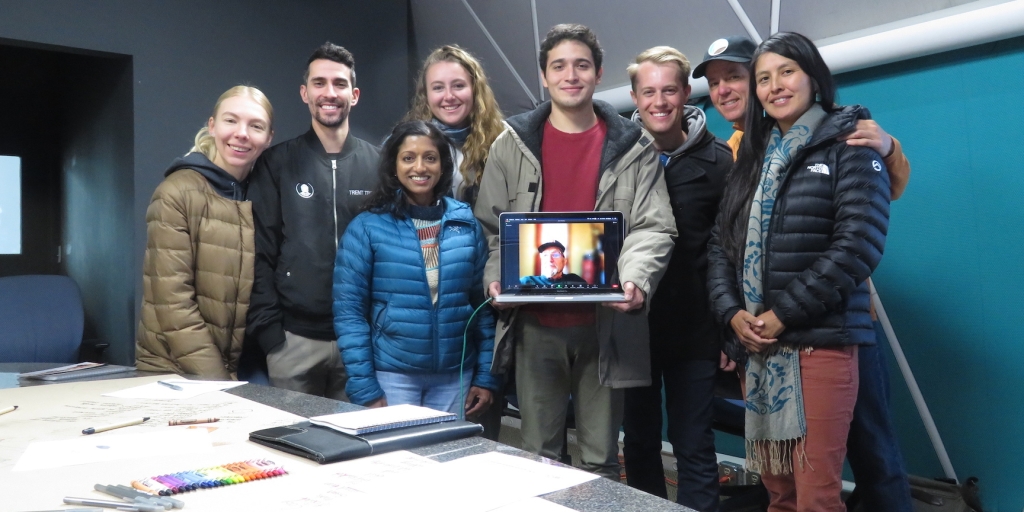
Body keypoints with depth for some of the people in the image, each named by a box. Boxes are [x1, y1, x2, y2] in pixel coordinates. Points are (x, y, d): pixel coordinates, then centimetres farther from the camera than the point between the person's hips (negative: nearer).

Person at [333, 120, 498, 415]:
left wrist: (487, 376, 2)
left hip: (455, 376, 3)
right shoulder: (367, 227, -6)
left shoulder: (467, 224, 2)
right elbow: (349, 313, -6)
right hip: (392, 375, -2)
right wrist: (364, 389, -10)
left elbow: (483, 302, 5)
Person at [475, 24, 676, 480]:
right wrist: (495, 278, -12)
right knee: (538, 456, 13)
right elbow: (490, 226, 6)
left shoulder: (633, 147, 3)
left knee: (601, 459, 12)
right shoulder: (512, 145, 6)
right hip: (534, 322, 1)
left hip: (606, 322, 0)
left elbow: (653, 227, -3)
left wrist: (636, 279, -22)